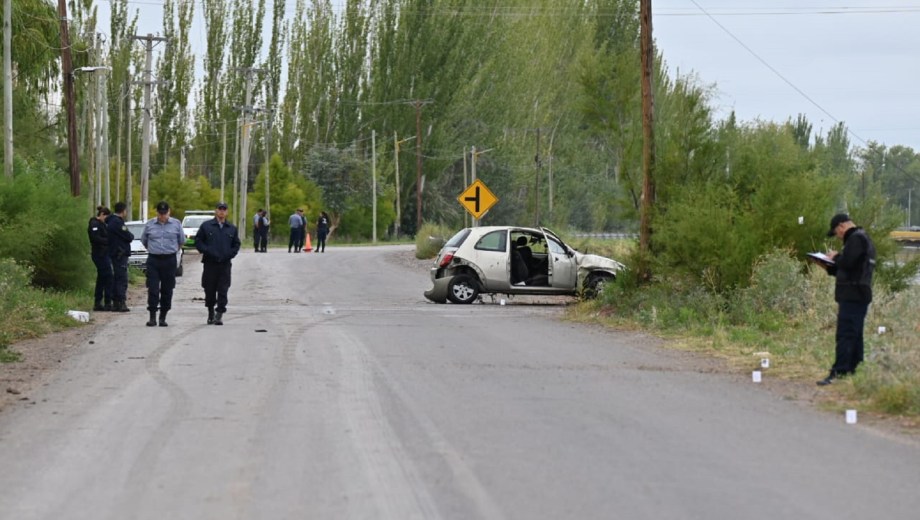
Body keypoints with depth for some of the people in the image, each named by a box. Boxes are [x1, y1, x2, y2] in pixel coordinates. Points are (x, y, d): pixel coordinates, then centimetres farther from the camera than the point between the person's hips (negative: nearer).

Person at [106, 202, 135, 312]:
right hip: (120, 254, -10)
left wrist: (129, 235, 3)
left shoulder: (111, 221, 15)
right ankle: (121, 303, -12)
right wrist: (131, 235, 3)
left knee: (116, 278, 13)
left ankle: (115, 302, 15)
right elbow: (128, 237, -16)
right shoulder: (117, 222, -17)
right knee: (122, 279, -9)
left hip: (114, 253, 10)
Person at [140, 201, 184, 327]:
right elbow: (144, 240, 18)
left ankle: (163, 317, 11)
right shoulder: (149, 224, 4)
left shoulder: (176, 224, 4)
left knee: (167, 290, 3)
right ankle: (152, 317, -6)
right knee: (152, 289, -7)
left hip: (170, 261, 0)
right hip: (153, 260, 0)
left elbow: (181, 241, 17)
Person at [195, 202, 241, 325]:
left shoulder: (232, 228, 12)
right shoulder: (206, 226, 4)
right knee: (209, 290, 5)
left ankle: (219, 315, -7)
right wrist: (207, 251, -11)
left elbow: (236, 245, 16)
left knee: (223, 291, -7)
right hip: (209, 263, -1)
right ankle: (211, 313, 21)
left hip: (225, 264, 1)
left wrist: (230, 254, -2)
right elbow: (198, 241, 3)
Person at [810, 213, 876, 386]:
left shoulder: (856, 239, -12)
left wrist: (835, 256, -4)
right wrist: (828, 266, 16)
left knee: (845, 335, -13)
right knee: (854, 335, 13)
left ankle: (838, 372, -18)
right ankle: (853, 369, 16)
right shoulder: (863, 239, 22)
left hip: (852, 297, -11)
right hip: (860, 296, 11)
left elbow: (847, 263, -23)